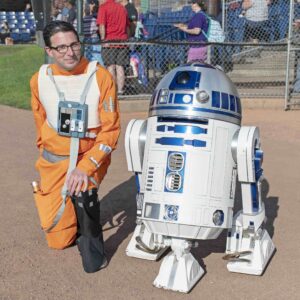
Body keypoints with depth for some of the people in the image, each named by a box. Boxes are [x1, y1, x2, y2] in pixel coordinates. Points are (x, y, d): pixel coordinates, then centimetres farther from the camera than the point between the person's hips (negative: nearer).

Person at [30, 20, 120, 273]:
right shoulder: (39, 80, -6)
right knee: (58, 240, 7)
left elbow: (110, 130, -15)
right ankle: (70, 214, 43)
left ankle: (93, 252, -8)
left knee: (83, 193, -35)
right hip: (54, 158, 3)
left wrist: (86, 167, -23)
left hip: (91, 154, -2)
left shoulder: (100, 77, -14)